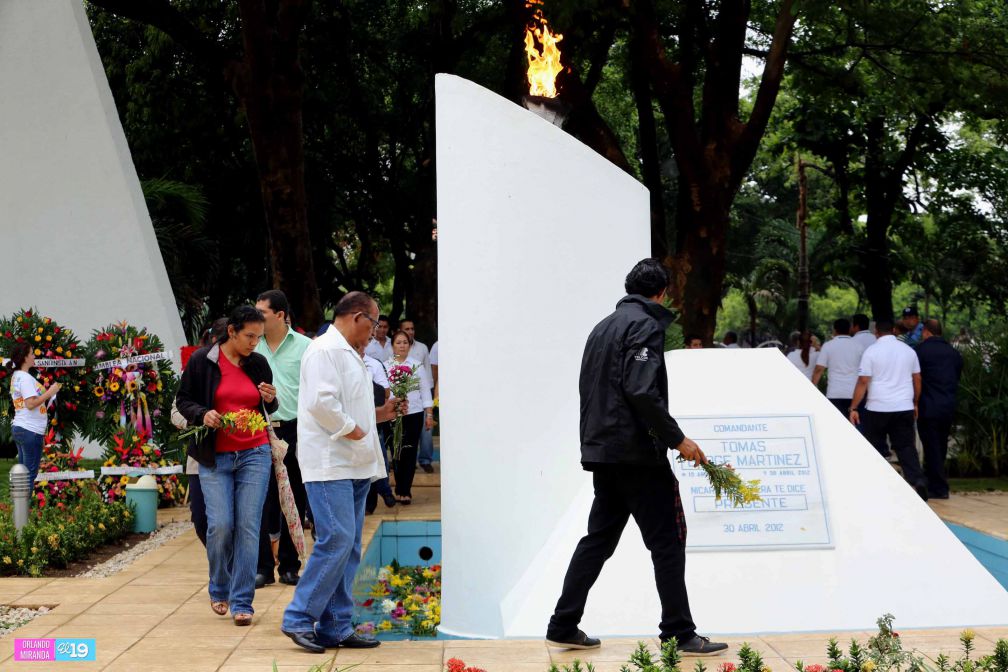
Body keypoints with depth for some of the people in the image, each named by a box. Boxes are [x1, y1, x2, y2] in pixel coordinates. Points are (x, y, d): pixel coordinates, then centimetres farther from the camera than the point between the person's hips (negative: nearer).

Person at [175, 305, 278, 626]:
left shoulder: (258, 363, 7)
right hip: (215, 457, -2)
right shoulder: (202, 360, -2)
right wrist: (202, 414, -14)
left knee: (248, 527, -4)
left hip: (255, 454, 2)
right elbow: (182, 400, 5)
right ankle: (219, 590, 19)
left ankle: (242, 602, 4)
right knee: (220, 525, -8)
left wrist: (271, 400, -4)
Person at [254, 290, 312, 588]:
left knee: (294, 501, 6)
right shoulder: (252, 347, 7)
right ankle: (262, 567, 9)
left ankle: (289, 566, 17)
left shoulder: (304, 347, 1)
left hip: (294, 431, -1)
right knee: (262, 500, 0)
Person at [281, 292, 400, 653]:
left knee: (347, 548, 8)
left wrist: (379, 413, 15)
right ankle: (299, 619, -6)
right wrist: (354, 430, -14)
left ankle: (336, 627, 12)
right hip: (330, 464, -10)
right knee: (336, 540, -15)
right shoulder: (325, 349, -10)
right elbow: (322, 403, -22)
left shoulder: (349, 354, 22)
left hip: (354, 466, 10)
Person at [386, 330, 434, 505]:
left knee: (409, 452, -2)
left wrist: (429, 414, 2)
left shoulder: (417, 365, 5)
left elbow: (425, 390, 6)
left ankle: (405, 491, 4)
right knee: (397, 452, 3)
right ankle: (401, 490, 13)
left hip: (413, 414, 0)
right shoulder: (385, 366, 5)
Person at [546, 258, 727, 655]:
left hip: (602, 453, 9)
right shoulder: (645, 324, -9)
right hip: (638, 454, -9)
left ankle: (563, 628, 13)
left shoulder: (603, 327, 18)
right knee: (667, 541, -2)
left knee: (598, 539, 13)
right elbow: (642, 391, -21)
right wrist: (677, 439, -16)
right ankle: (679, 634, 1)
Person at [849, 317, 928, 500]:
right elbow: (917, 379, 14)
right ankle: (917, 480, -14)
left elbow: (863, 382, -8)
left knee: (876, 448, 8)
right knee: (906, 447, 4)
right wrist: (915, 403, 26)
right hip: (904, 408, 3)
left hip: (877, 408, -3)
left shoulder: (871, 351, -5)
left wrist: (853, 408, -5)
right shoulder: (908, 350, 7)